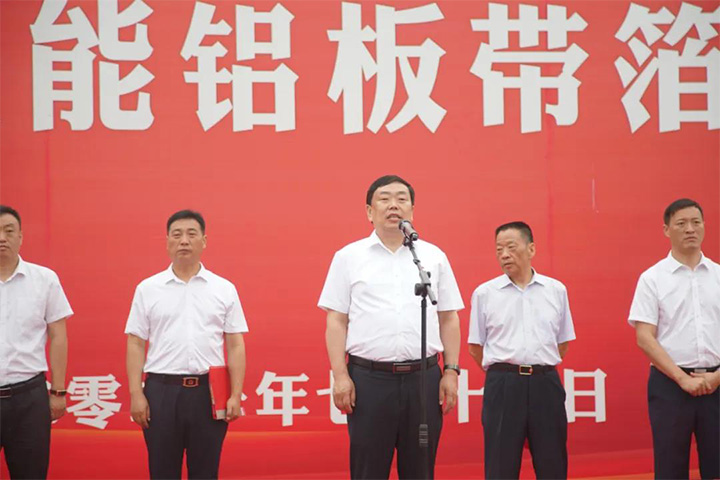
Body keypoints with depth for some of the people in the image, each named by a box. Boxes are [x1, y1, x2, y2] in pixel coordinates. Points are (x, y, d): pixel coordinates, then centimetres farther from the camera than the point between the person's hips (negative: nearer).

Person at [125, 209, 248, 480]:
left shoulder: (224, 289, 6)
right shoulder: (148, 289, 6)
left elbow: (235, 346, 5)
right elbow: (136, 345, 4)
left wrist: (236, 395, -3)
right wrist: (136, 393, -4)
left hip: (209, 391, 0)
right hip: (162, 390, 0)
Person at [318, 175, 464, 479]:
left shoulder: (434, 257, 11)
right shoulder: (349, 257, 6)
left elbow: (448, 319, 12)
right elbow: (336, 321, 3)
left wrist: (451, 371, 4)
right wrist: (340, 375, -6)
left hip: (423, 377, 2)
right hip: (369, 377, -1)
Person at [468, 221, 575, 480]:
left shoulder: (556, 290, 7)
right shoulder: (484, 293, 3)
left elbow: (563, 341, 15)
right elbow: (476, 346, 9)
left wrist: (541, 368, 11)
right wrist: (502, 372, 8)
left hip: (546, 383, 2)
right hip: (503, 385, -1)